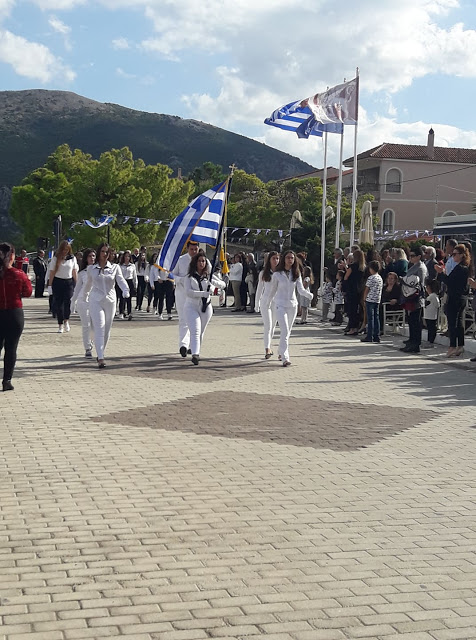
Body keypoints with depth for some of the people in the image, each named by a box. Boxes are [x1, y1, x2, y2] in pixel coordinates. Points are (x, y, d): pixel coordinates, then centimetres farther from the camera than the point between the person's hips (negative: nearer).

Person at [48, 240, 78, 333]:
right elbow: (52, 272, 2)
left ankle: (66, 320, 10)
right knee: (58, 303, 1)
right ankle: (60, 325, 10)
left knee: (68, 301, -13)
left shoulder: (72, 258, 6)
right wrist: (50, 284, -1)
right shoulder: (55, 258, 1)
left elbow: (74, 272, 10)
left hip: (69, 281, 1)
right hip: (58, 281, 0)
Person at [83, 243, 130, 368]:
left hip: (110, 301, 2)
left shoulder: (115, 267, 5)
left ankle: (101, 353, 27)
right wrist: (85, 293, 35)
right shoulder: (91, 268, 6)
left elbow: (121, 280, -8)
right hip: (96, 301, -2)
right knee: (99, 328, -14)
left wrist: (126, 291, -26)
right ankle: (100, 358, -20)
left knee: (107, 330, 9)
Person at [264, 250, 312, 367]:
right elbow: (272, 290, 8)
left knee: (288, 332, 13)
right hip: (281, 305, -4)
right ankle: (285, 358, -19)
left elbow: (301, 290, -6)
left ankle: (282, 353, 30)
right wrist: (267, 303, 17)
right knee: (285, 331, -15)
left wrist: (309, 295, -26)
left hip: (293, 305, 4)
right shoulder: (277, 274, -3)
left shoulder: (296, 274, 4)